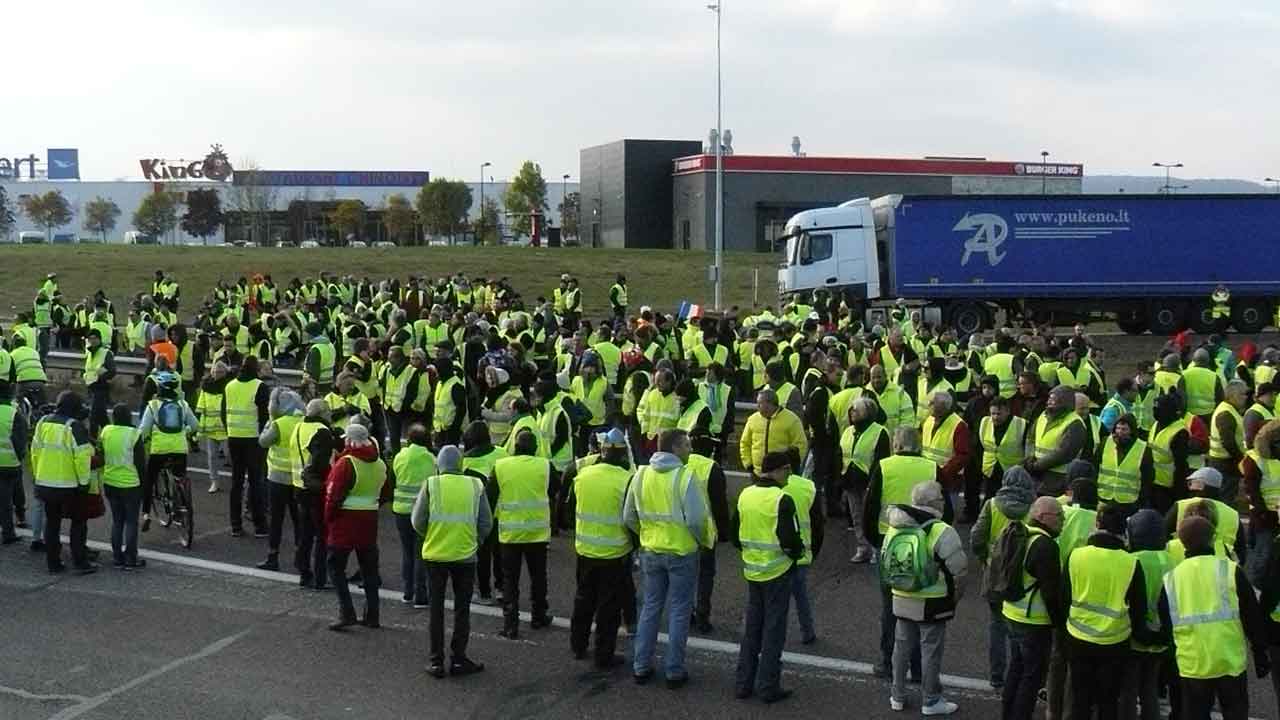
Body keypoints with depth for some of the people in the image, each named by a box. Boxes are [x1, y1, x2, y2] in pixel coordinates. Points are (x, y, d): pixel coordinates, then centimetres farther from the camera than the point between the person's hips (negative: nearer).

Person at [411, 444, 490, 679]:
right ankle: (458, 660, 14)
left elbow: (418, 522, -6)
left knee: (436, 609, 11)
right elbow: (486, 524, 0)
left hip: (435, 554, -1)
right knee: (462, 610, 13)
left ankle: (436, 662, 12)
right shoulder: (475, 485, -1)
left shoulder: (431, 484, -6)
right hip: (465, 555, 1)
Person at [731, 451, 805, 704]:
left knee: (751, 626, 16)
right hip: (778, 572, -6)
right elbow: (790, 539, -22)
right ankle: (768, 687, 9)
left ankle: (743, 683, 20)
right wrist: (798, 551, -2)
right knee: (774, 629, 4)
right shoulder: (782, 499, -18)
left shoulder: (745, 495, 2)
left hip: (752, 570, 6)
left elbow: (734, 534, 9)